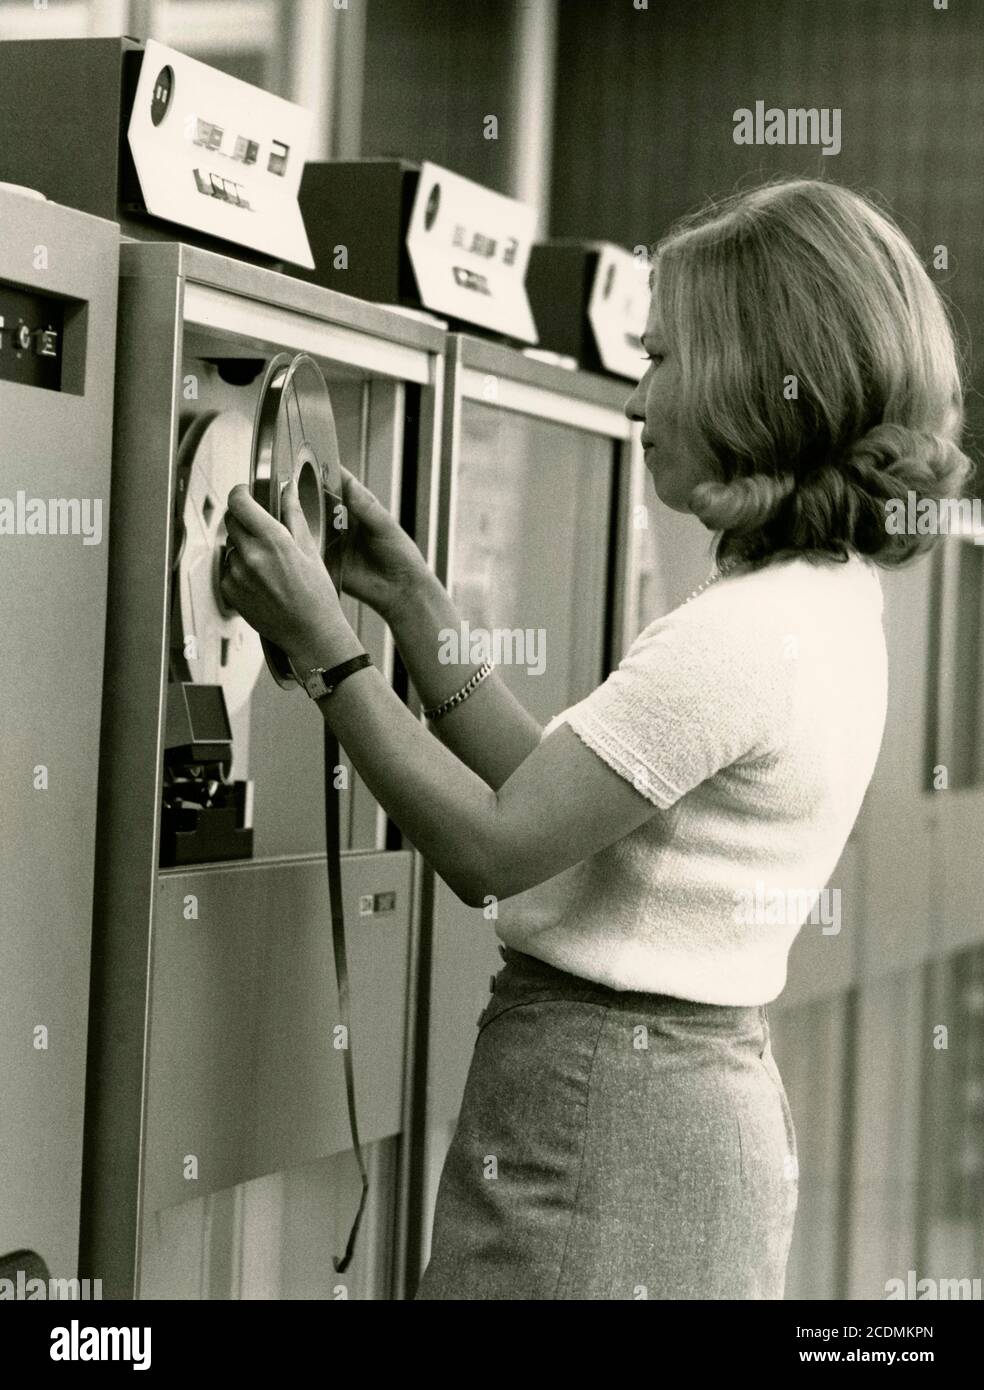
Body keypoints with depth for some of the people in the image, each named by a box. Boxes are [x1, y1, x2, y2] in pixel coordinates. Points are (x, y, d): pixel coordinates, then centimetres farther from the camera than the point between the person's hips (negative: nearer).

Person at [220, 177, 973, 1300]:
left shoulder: (738, 635, -21)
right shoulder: (829, 601, 10)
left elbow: (493, 848, -18)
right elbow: (556, 792, 11)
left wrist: (324, 650, -12)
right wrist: (413, 605, 9)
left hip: (603, 1099, -10)